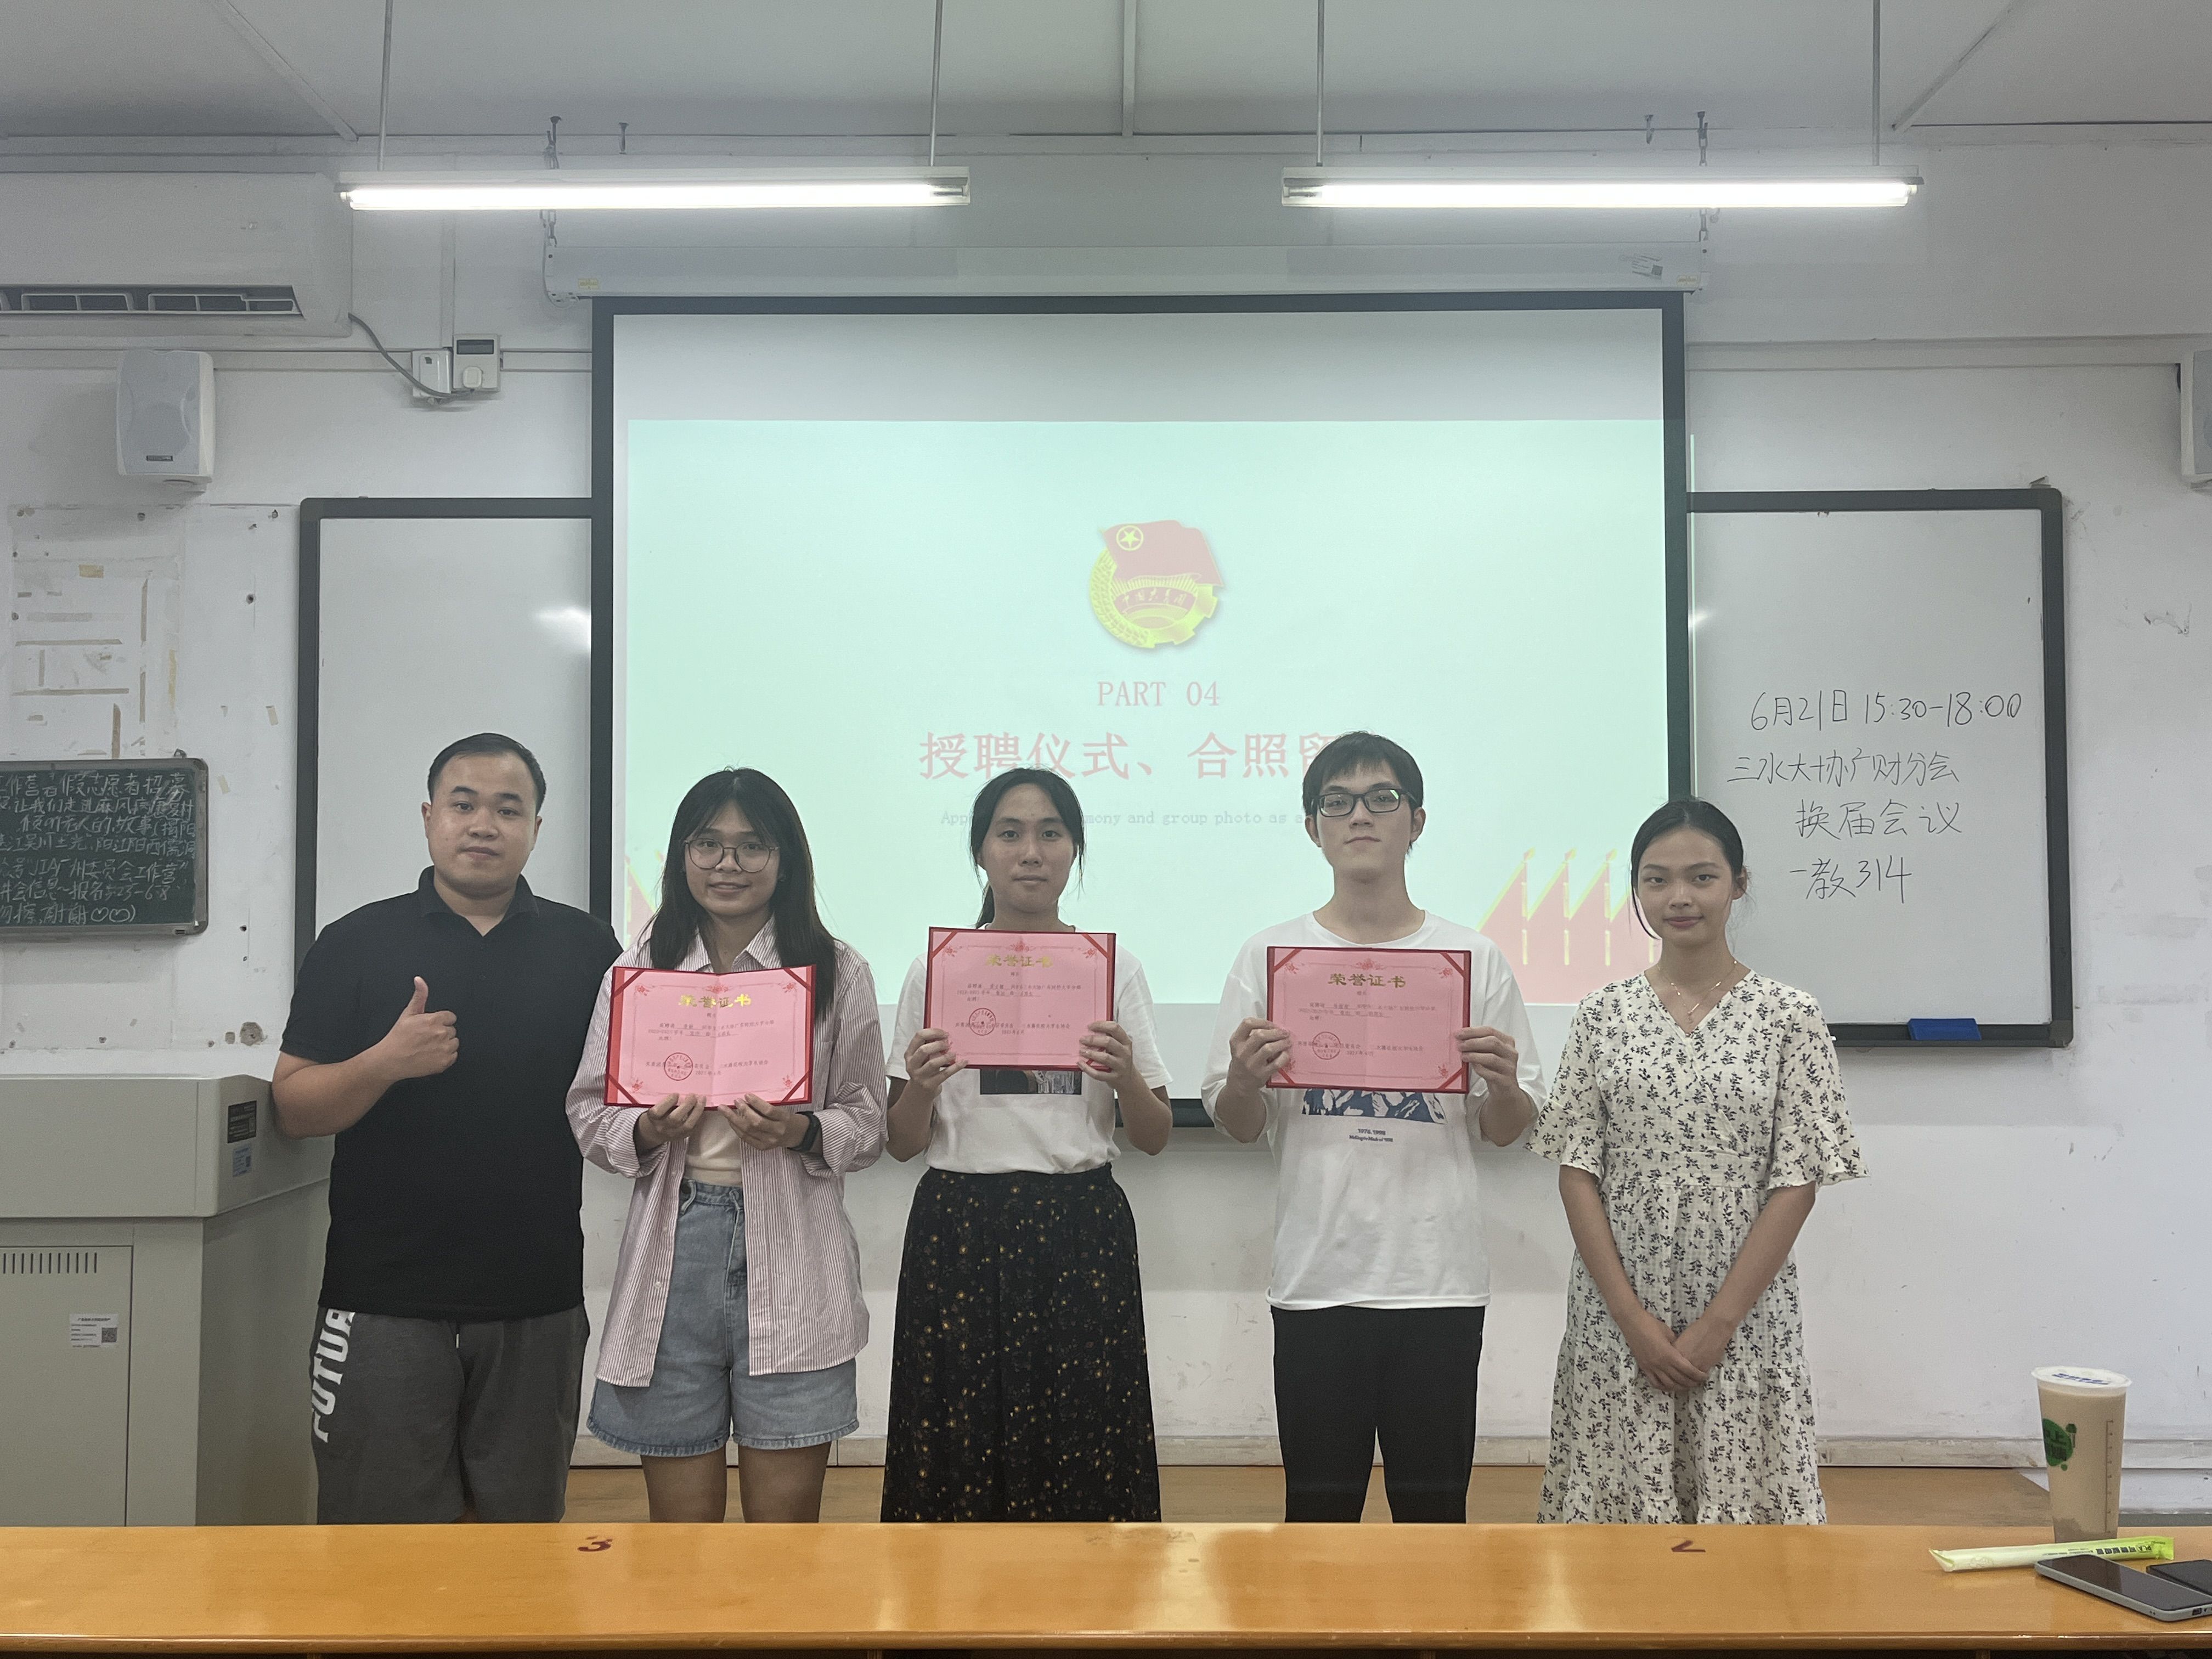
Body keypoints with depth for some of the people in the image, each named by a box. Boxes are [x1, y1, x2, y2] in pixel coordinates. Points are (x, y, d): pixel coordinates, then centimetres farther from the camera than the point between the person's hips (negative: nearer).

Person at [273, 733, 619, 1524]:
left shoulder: (585, 947, 6)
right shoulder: (355, 944, 3)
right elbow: (293, 1107, 0)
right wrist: (385, 1062, -17)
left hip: (537, 1301, 1)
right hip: (384, 1301, -1)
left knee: (525, 1515, 13)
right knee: (378, 1521, 6)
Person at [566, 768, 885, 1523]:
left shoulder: (837, 973, 5)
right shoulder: (638, 971, 9)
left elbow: (868, 1122, 6)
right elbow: (588, 1113, 10)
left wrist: (802, 1133, -14)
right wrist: (646, 1132, -10)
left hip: (792, 1256, -1)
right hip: (672, 1243, 1)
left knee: (786, 1512, 5)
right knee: (681, 1513, 9)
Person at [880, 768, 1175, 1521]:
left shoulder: (1113, 965, 5)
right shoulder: (937, 969, 4)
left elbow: (1155, 1138, 5)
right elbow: (903, 1144, 6)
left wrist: (1127, 1077, -15)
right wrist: (921, 1088, -15)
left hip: (1082, 1228, 0)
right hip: (960, 1227, 0)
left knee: (1083, 1455, 3)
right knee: (958, 1452, 4)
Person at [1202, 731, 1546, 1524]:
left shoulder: (1475, 959, 5)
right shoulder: (1268, 956, 3)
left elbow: (1507, 1132, 9)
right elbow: (1237, 1126, 6)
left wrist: (1504, 1086, -12)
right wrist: (1245, 1080, -16)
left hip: (1439, 1277, 1)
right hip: (1316, 1275, 0)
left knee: (1434, 1503, 11)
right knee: (1318, 1503, 10)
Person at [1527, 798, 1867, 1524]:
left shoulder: (1788, 1015, -1)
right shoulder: (1603, 1014, 2)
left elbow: (1797, 1184, -5)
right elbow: (1577, 1172, 0)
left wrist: (1718, 1324, -10)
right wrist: (1633, 1318, -8)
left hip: (1745, 1314, -1)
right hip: (1618, 1315, 1)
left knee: (1738, 1496, 4)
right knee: (1621, 1496, 6)